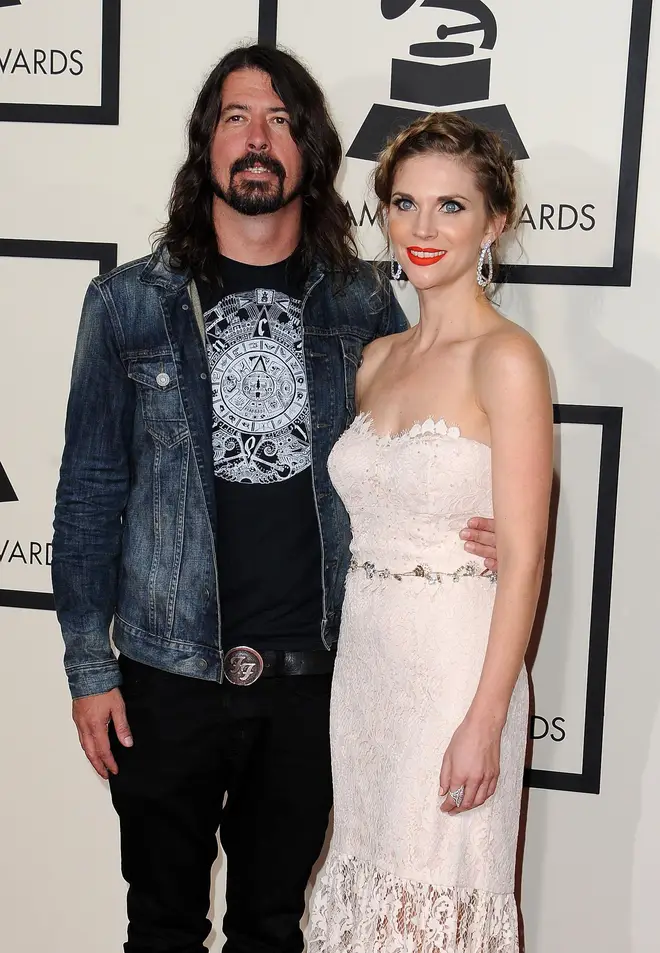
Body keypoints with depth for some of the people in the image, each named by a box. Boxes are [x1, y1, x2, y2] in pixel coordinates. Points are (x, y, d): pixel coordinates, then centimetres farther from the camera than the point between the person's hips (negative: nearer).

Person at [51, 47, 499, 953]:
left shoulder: (364, 307, 1)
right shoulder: (130, 304, -3)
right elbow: (91, 492, -1)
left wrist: (465, 527, -9)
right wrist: (89, 666, -3)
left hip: (313, 672, 1)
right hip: (169, 669, -1)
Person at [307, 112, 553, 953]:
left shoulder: (505, 358, -13)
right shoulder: (378, 357, 8)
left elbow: (523, 559, -15)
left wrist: (484, 720, -18)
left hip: (457, 665, -6)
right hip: (363, 659, 7)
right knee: (369, 884, 17)